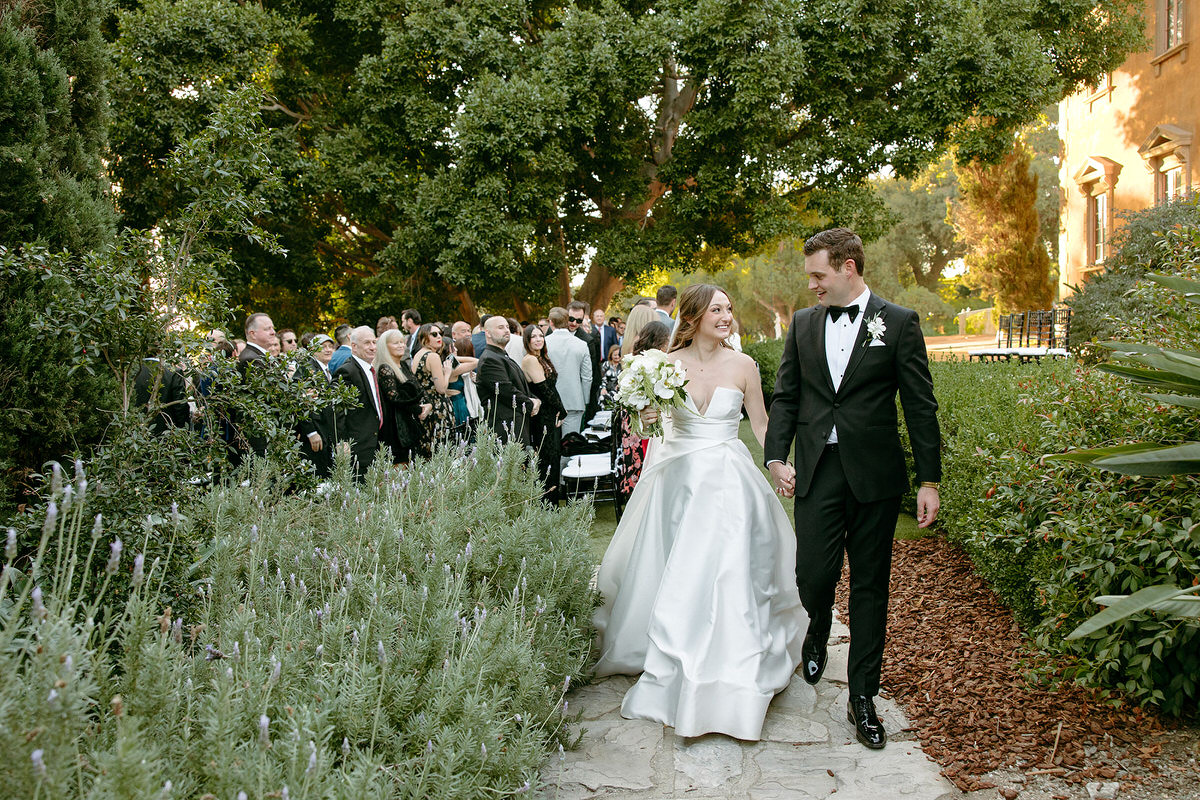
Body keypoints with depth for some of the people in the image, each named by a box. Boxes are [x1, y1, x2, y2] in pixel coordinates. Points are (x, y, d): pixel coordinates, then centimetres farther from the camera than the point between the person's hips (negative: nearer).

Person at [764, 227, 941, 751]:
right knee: (813, 575, -2)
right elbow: (785, 396, 12)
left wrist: (929, 480, -3)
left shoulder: (898, 323, -1)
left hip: (874, 473, -2)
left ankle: (863, 697, 17)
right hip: (816, 471, 2)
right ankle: (818, 635, 34)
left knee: (870, 586, 6)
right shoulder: (803, 323, 9)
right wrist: (775, 458, 0)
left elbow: (920, 407, -1)